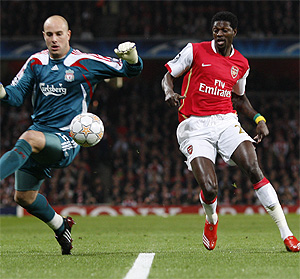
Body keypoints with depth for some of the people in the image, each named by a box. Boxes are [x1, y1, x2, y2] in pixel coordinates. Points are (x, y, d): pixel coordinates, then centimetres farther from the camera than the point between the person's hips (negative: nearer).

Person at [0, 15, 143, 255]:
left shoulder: (86, 63, -2)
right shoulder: (36, 62, 9)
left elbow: (132, 70, 4)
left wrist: (131, 54, -20)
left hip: (66, 140, -6)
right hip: (39, 132, 6)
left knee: (29, 138, -37)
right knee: (23, 197, 8)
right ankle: (61, 226, 33)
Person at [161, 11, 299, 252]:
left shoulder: (241, 64, 12)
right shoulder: (195, 51, 1)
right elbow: (168, 76, 8)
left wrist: (258, 119, 13)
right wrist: (170, 92, -14)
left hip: (226, 122, 3)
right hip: (195, 127, -3)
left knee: (254, 170, -20)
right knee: (209, 189, -19)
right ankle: (211, 219, 20)